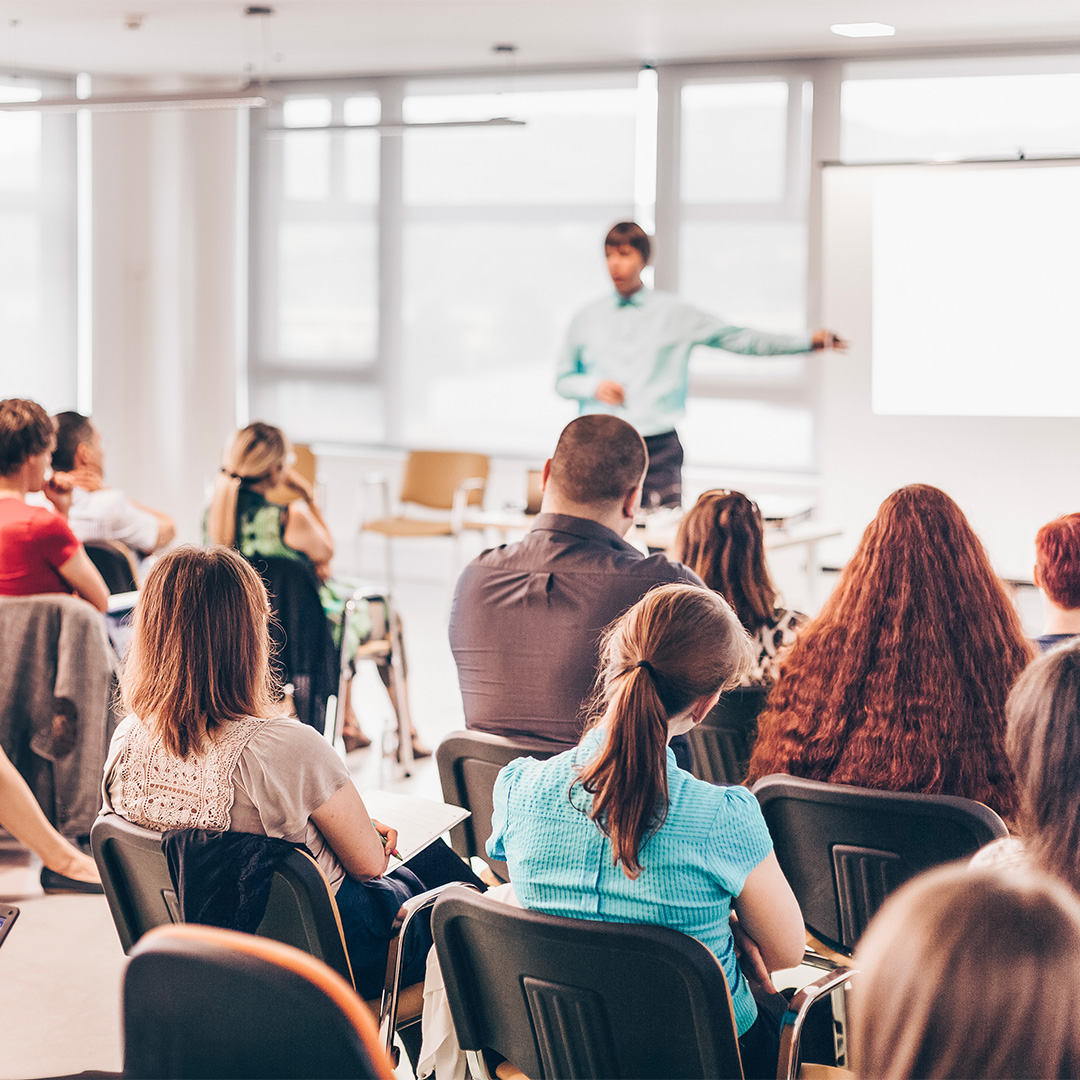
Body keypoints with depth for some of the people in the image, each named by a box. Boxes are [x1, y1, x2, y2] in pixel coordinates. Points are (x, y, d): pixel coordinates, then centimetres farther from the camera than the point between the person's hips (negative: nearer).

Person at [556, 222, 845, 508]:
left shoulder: (675, 313, 7)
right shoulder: (585, 320, 10)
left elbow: (737, 338, 8)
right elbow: (563, 380, 17)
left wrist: (808, 341, 3)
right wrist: (593, 387, -4)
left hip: (658, 448, -1)